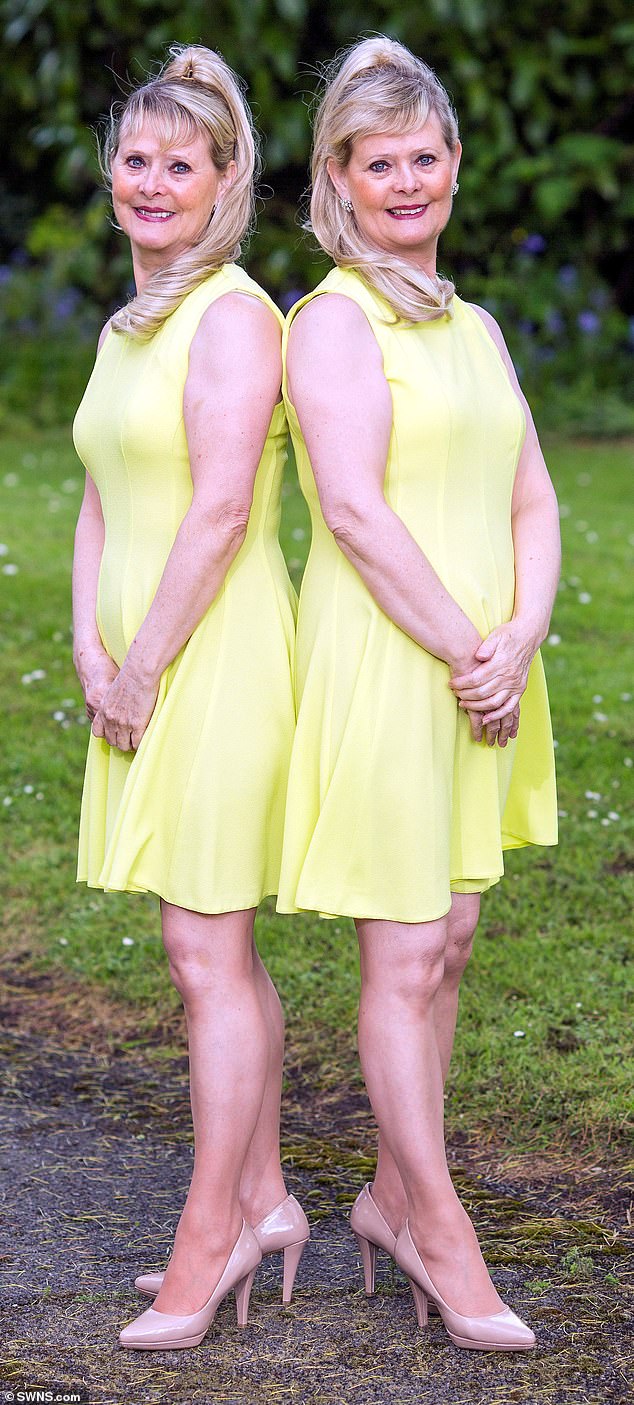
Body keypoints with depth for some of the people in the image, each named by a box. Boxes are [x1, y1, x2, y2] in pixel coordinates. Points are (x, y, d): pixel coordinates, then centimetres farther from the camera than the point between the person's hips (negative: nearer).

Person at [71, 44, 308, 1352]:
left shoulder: (232, 315, -13)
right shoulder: (129, 330, 15)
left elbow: (220, 512, -19)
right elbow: (101, 507, 14)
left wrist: (145, 668, -14)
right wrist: (91, 652, 1)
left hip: (219, 658, -9)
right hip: (147, 669, 9)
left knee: (209, 957, -4)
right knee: (220, 952, 14)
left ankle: (209, 1241, 4)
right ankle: (263, 1200, 24)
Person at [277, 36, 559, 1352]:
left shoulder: (474, 328, 15)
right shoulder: (336, 320, -8)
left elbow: (533, 501, 12)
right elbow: (354, 511, -17)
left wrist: (521, 638, -5)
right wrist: (467, 652, -14)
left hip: (483, 668, 7)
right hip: (382, 663, -7)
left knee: (447, 944, 11)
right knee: (406, 955, -1)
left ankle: (391, 1194, 24)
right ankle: (440, 1230, 7)